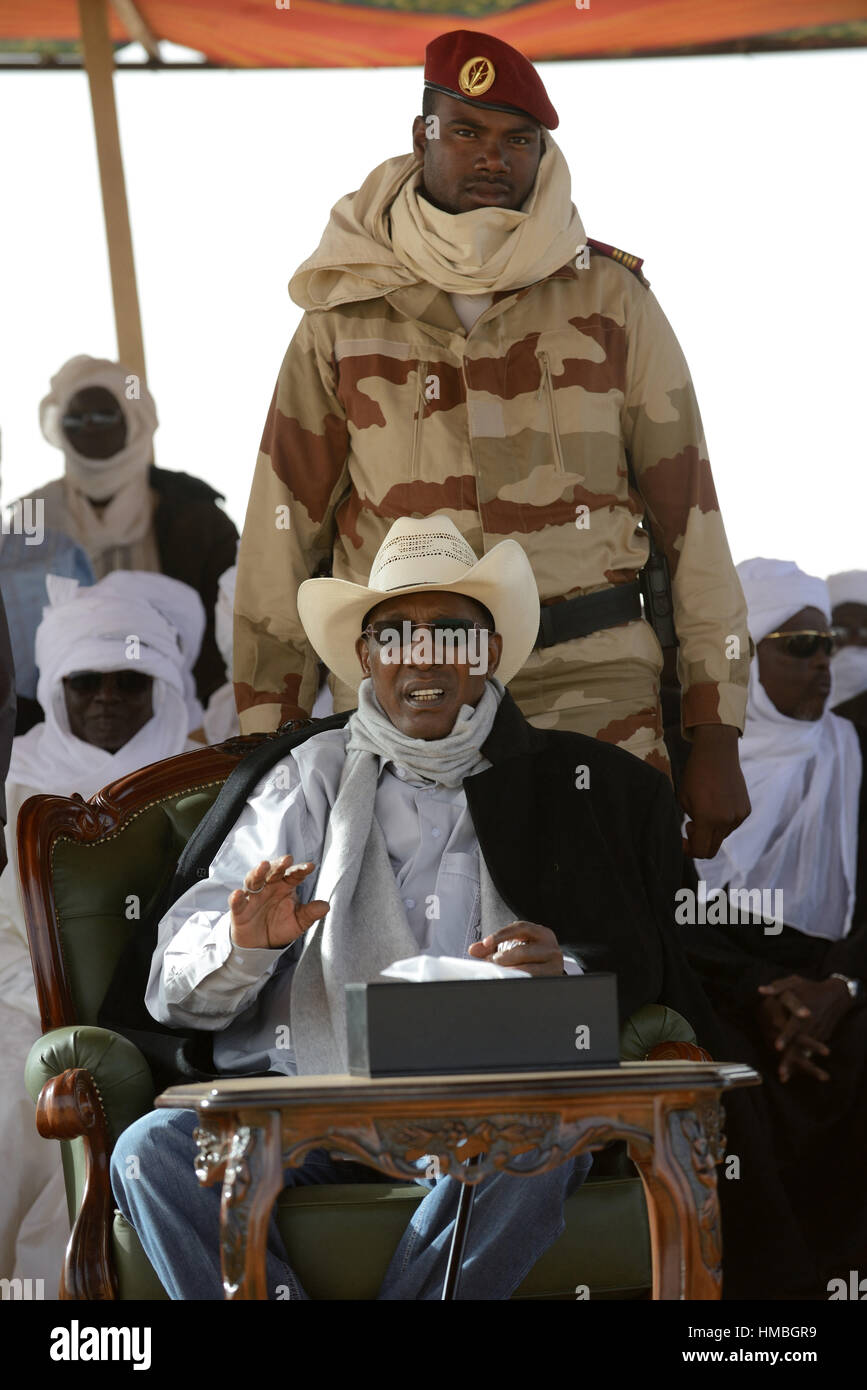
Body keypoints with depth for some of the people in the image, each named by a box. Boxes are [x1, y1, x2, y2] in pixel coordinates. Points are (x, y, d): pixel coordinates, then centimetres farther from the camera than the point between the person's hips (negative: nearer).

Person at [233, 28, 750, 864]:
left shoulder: (610, 298, 7)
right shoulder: (347, 312, 8)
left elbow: (687, 512, 5)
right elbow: (284, 532, 9)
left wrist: (715, 738, 0)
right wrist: (266, 744, 5)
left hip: (589, 680, -1)